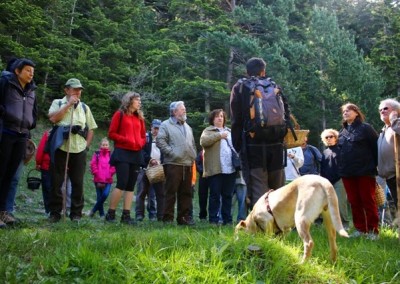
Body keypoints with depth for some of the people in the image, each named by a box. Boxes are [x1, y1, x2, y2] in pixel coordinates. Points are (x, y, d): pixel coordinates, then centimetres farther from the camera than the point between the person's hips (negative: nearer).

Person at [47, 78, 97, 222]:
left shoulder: (84, 107, 16)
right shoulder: (58, 103, 9)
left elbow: (91, 129, 18)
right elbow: (53, 118, -11)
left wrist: (86, 145, 5)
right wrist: (69, 104, -7)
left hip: (79, 150, 2)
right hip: (60, 148, -2)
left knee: (78, 183, 3)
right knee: (56, 181, 1)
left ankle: (76, 213, 11)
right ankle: (55, 212, 10)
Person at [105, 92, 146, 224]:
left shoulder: (139, 117, 17)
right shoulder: (119, 114, 1)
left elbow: (143, 136, 19)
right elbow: (111, 133, -4)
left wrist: (140, 143, -3)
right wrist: (126, 140, -15)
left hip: (136, 154, 6)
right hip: (122, 153, -6)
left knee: (131, 186, 3)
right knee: (122, 183, -14)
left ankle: (126, 215, 5)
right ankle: (110, 213, -5)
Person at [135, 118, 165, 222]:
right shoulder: (145, 137, 5)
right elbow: (141, 151, -4)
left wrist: (161, 162, -6)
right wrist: (150, 159, -15)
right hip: (145, 168, -2)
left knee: (160, 193, 1)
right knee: (142, 192, 0)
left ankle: (161, 215, 4)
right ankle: (139, 214, 4)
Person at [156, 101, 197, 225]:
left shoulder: (187, 127, 24)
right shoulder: (166, 125, 2)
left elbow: (193, 144, 27)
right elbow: (160, 141, -9)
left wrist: (193, 156, 13)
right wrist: (172, 152, -13)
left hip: (187, 164, 7)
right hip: (173, 164, -6)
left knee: (186, 193, 8)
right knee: (171, 192, -4)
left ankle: (185, 217, 14)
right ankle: (168, 218, 1)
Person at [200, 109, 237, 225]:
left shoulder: (229, 131, 23)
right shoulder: (208, 131, 5)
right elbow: (203, 141, -15)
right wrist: (219, 135, -14)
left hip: (230, 168, 5)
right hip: (216, 169, -5)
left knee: (228, 195, 7)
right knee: (215, 195, -2)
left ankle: (227, 219, 13)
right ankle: (213, 219, 3)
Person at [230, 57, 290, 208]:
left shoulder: (240, 88, 5)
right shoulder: (275, 87, 14)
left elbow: (236, 121, -1)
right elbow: (286, 115, 9)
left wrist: (238, 146, 2)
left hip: (252, 145, -3)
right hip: (276, 145, 3)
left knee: (258, 192, -5)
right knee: (277, 190, 13)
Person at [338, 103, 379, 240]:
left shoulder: (365, 128, -1)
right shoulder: (342, 132, 17)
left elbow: (376, 147, -5)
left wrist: (376, 166, -9)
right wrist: (341, 168, 10)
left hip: (365, 171, -6)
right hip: (347, 173, 6)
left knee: (368, 201, -2)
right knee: (354, 202, 7)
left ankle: (373, 230, 5)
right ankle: (360, 228, 14)